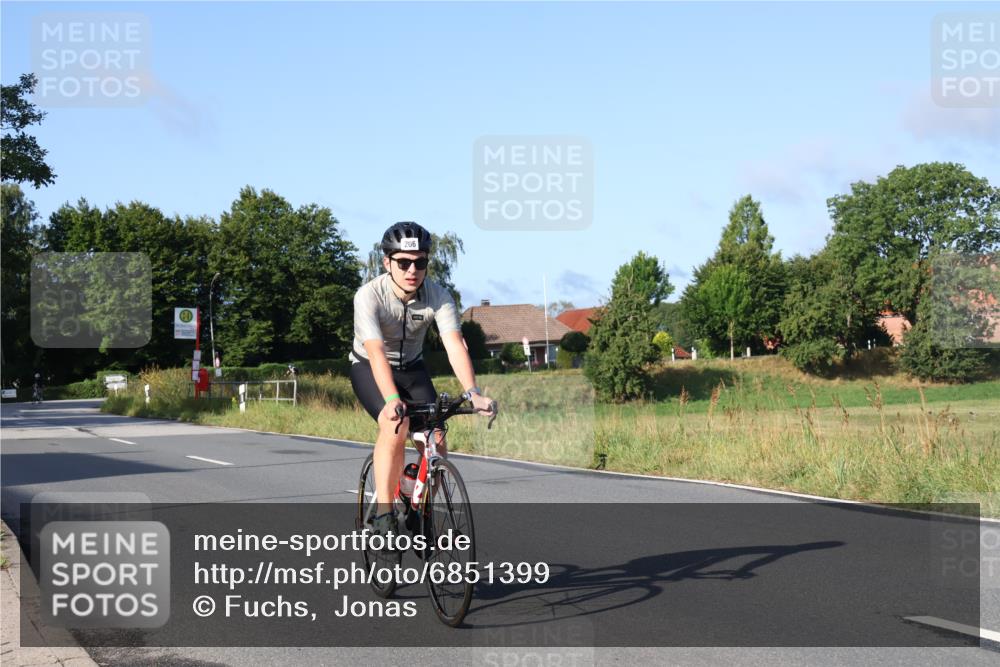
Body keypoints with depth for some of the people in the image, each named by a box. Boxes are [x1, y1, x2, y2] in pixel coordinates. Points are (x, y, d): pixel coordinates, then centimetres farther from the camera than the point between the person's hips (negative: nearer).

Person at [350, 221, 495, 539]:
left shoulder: (439, 297, -21)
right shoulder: (369, 295, -29)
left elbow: (455, 345, -32)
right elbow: (376, 352, -40)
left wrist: (473, 392, -48)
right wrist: (392, 400, -55)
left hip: (411, 367, 4)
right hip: (369, 368, -3)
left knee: (435, 440, -13)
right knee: (396, 425, -31)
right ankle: (383, 514, -23)